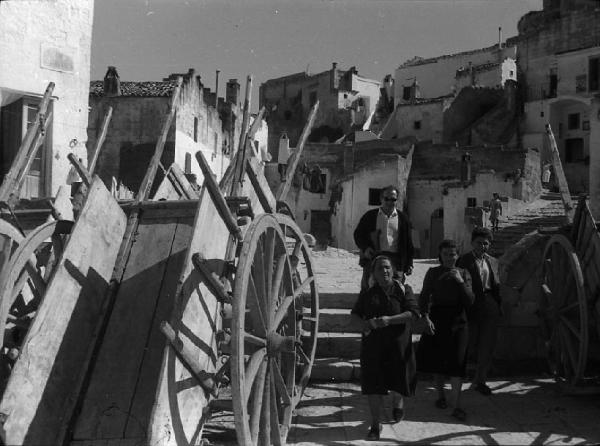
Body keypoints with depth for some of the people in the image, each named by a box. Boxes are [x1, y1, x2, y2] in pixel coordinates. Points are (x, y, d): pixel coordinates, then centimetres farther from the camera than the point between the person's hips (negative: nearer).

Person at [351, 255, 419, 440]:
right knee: (373, 383, -2)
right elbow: (355, 314, 8)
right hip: (373, 344, 1)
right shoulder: (368, 292, 5)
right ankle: (375, 424, 9)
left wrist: (390, 320, -24)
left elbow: (413, 312, -12)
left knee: (398, 378, 9)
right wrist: (363, 324, -15)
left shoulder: (403, 290, -1)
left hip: (398, 344, -1)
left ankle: (397, 402, 45)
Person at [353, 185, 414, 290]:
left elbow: (408, 243, 11)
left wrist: (409, 264, 5)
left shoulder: (402, 218, 11)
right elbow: (358, 234, 11)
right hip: (373, 257, 0)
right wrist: (365, 248, -8)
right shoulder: (370, 216, 9)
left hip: (395, 259, 1)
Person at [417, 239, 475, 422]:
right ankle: (440, 395, 27)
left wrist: (460, 282, -14)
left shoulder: (463, 273, 4)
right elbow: (423, 297, -2)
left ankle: (456, 405, -3)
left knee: (457, 361, -6)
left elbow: (470, 301, -3)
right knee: (437, 360, 6)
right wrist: (426, 317, -16)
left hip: (458, 321, 0)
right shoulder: (433, 273, 1)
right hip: (437, 321, 0)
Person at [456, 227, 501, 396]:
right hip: (472, 308, -4)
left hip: (490, 309, 4)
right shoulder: (464, 260, -3)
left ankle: (480, 380, 15)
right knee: (471, 346, 2)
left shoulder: (492, 262, 13)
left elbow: (497, 286, 16)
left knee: (487, 347, 5)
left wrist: (499, 307, 9)